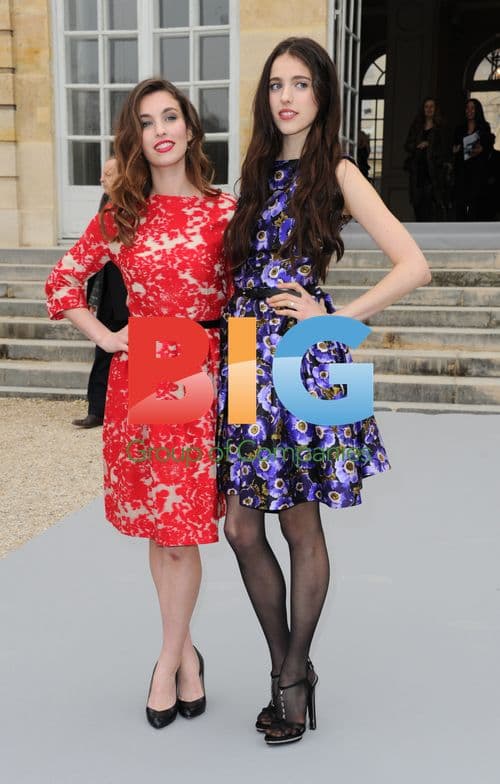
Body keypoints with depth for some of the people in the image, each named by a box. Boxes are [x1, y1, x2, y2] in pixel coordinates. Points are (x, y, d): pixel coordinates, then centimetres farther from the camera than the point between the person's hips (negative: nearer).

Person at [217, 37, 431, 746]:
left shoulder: (336, 173, -2)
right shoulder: (259, 170, 16)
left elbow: (414, 267, -9)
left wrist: (334, 317, -10)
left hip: (302, 362, -6)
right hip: (245, 353, 6)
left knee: (300, 528, 5)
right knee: (241, 527, 6)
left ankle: (294, 676, 23)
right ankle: (288, 672, 24)